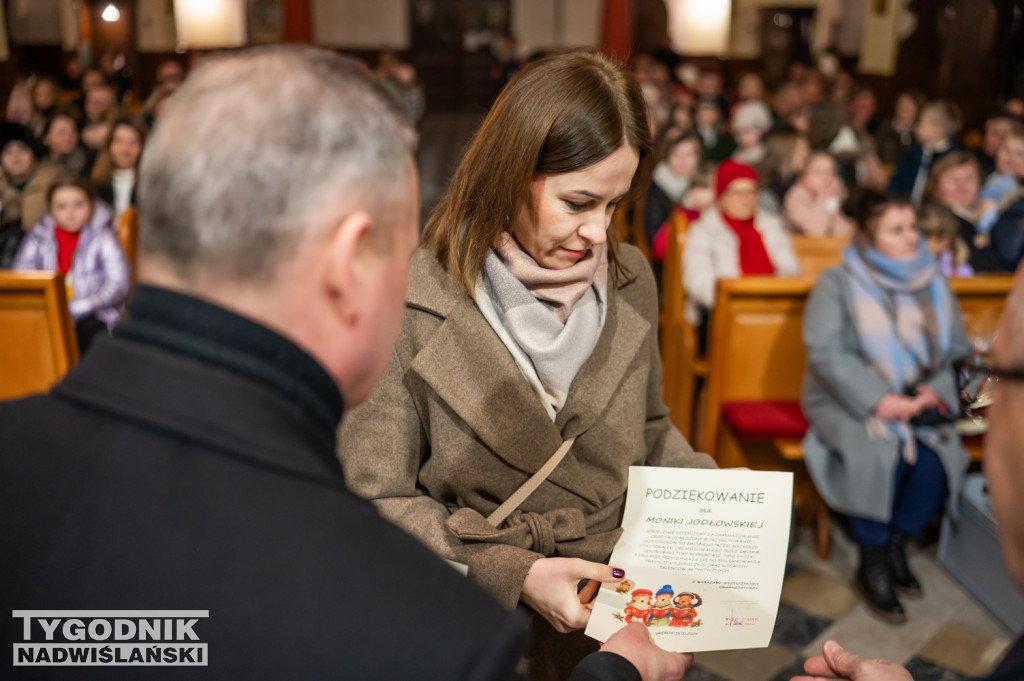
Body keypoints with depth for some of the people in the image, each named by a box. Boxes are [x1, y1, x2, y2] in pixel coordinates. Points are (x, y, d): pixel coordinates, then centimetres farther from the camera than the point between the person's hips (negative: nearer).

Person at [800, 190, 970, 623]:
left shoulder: (935, 285, 10)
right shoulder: (838, 282, -4)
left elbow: (957, 351, 11)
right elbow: (826, 352, -13)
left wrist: (932, 393, -9)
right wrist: (879, 401, -19)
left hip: (917, 403, 4)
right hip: (848, 401, -4)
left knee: (935, 459, -24)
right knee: (880, 455, -31)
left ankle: (896, 550, 0)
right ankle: (873, 566, -10)